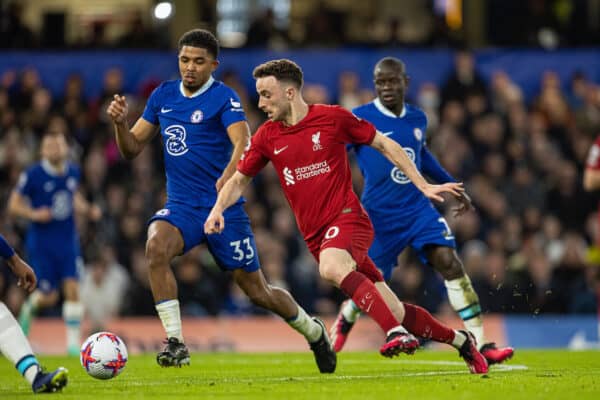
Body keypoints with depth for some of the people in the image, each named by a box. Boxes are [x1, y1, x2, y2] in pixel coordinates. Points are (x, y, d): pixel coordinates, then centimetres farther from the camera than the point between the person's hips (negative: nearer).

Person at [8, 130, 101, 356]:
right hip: (41, 242, -4)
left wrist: (88, 209, 5)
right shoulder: (32, 175, -11)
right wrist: (33, 214, -23)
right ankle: (29, 308, 33)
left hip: (68, 240, 4)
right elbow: (13, 205, -5)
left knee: (72, 289, -9)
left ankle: (73, 343, -3)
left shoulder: (73, 172, 3)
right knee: (49, 297, -4)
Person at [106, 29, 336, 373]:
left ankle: (313, 331, 35)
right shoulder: (163, 96, 6)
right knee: (156, 247, -30)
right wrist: (121, 122, -11)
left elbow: (244, 143, -27)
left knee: (258, 291, 5)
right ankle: (176, 343, -25)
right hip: (181, 207, 4)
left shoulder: (223, 97, -10)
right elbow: (133, 148, 10)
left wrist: (229, 174, -47)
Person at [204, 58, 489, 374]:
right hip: (316, 235, 4)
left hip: (347, 217, -4)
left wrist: (423, 185, 2)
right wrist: (218, 209, -2)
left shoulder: (332, 118, -3)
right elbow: (239, 179, 18)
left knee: (332, 267, -38)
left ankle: (397, 332, -40)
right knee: (394, 312, -1)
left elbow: (384, 145, 6)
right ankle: (459, 340, 19)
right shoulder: (267, 137, 7)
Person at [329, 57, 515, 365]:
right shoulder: (360, 119, -9)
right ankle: (345, 320, 41)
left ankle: (479, 345, -16)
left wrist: (452, 187, 29)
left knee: (449, 261, -15)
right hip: (379, 216, -4)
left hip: (418, 209, 4)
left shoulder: (417, 119, 8)